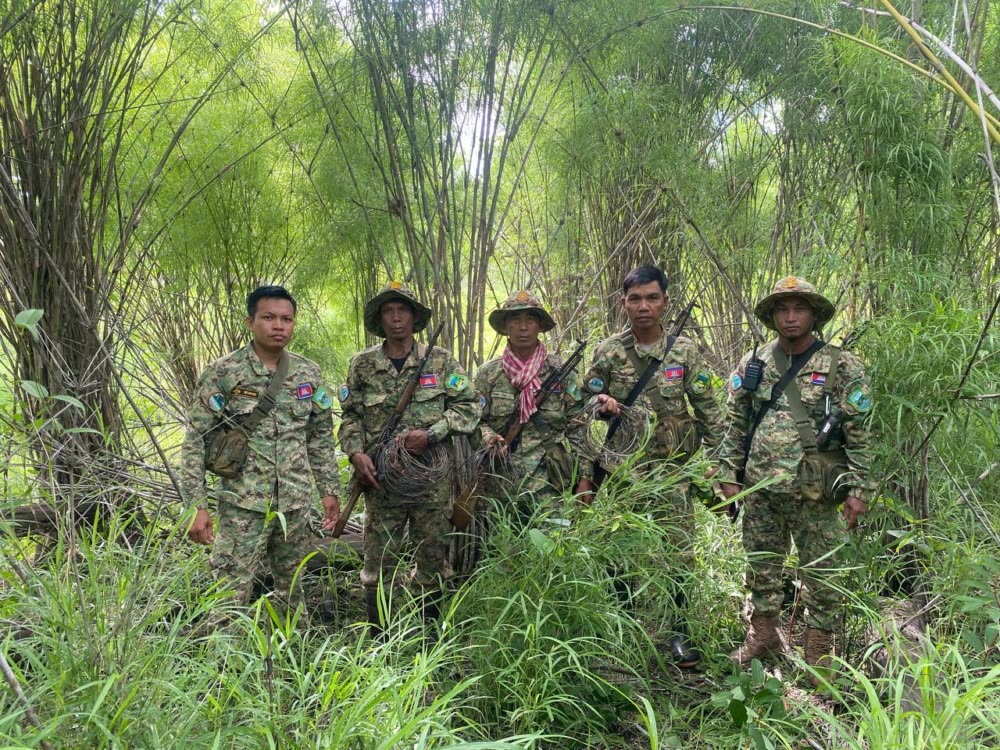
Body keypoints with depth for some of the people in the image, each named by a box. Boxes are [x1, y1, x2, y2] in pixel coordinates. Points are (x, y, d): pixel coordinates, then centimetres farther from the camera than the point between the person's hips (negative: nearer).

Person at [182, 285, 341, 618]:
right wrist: (198, 506, -12)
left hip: (297, 504, 4)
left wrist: (329, 489, 10)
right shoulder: (222, 373, -7)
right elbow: (196, 441, -6)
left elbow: (321, 437, 14)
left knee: (292, 595, 14)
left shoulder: (310, 373, 5)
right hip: (243, 505, -4)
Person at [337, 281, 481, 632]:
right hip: (382, 479, 0)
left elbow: (469, 405, 1)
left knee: (433, 560, 9)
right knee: (380, 563, 4)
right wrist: (356, 452, -9)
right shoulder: (362, 364, 6)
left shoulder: (441, 360, 3)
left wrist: (432, 434, -11)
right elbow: (351, 416, 9)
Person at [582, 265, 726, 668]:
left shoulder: (685, 351, -1)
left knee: (678, 551, -1)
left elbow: (708, 409, 1)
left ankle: (676, 630, 12)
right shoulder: (608, 352, 2)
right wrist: (600, 403, -13)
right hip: (624, 468, 1)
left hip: (674, 468, -1)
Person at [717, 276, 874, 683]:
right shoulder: (753, 364, 6)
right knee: (761, 567, 15)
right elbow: (736, 425, 10)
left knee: (821, 573, 5)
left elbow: (858, 434, -4)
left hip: (815, 493, -3)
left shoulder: (842, 367, -4)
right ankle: (763, 634, 32)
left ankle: (819, 650, 20)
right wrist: (729, 475, 5)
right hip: (762, 489, 4)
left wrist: (858, 489, -8)